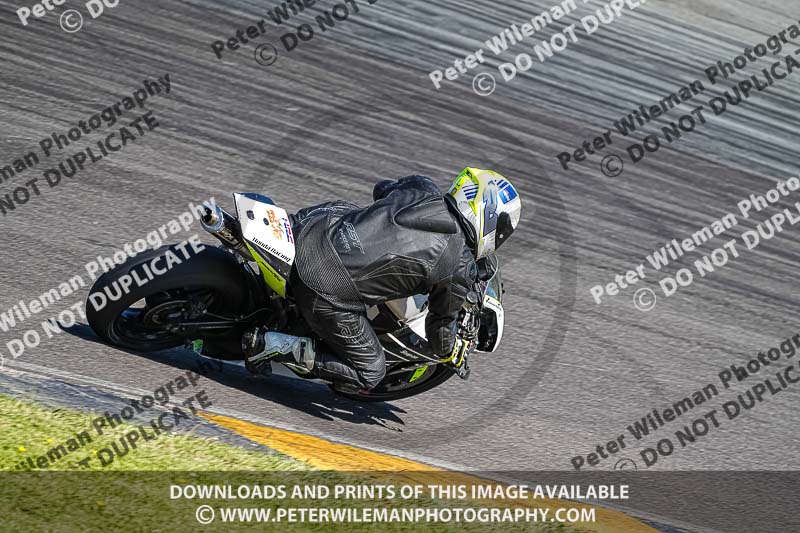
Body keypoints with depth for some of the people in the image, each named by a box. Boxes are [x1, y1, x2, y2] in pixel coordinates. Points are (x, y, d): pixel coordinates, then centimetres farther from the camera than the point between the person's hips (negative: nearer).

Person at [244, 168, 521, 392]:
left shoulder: (422, 188, 8)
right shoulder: (460, 270, -5)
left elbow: (382, 189, 32)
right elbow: (441, 322, 12)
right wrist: (452, 353, 34)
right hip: (330, 296, -6)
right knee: (369, 374, 14)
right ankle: (272, 345, -1)